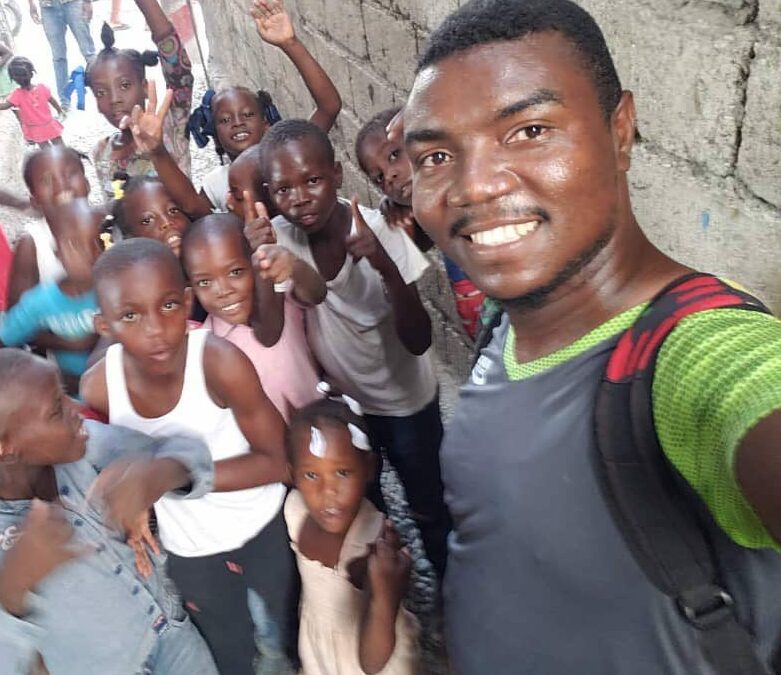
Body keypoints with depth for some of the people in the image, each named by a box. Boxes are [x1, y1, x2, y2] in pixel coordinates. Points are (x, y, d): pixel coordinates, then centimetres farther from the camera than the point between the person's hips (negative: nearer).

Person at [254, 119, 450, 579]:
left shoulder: (378, 230, -25)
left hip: (405, 400, -2)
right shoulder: (280, 236, -17)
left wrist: (385, 267, -43)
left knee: (431, 508, 12)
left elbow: (418, 342, -27)